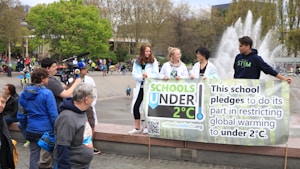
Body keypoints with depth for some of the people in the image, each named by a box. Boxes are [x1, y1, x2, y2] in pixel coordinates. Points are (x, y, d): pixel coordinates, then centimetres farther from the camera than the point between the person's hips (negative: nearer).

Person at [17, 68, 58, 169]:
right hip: (46, 130, -5)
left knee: (34, 156, 13)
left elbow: (21, 115, 8)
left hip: (32, 130, 5)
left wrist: (24, 128, 20)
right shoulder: (47, 93, -15)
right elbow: (53, 115, -15)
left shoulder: (23, 94, 3)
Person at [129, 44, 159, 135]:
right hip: (140, 87, 3)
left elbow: (156, 74, -5)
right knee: (135, 107, 1)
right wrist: (142, 76, -16)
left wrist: (148, 75, -21)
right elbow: (134, 74, 1)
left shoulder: (153, 61, 0)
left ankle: (147, 127, 19)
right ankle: (137, 128, 14)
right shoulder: (137, 62, 8)